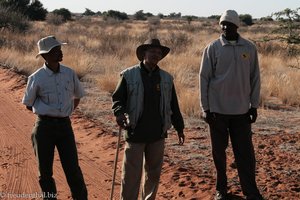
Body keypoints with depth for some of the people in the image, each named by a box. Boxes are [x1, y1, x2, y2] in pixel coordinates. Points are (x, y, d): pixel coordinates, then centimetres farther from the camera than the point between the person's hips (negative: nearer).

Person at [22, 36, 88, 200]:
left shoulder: (69, 74, 0)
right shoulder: (36, 78, -10)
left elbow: (77, 96, 18)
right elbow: (28, 104, 4)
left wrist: (67, 112, 10)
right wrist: (47, 113, 8)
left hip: (65, 125, 2)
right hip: (44, 126, -2)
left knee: (73, 168, 3)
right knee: (45, 171, 8)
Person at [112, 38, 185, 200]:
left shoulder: (166, 78, 8)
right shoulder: (129, 75, -3)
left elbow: (173, 106, 14)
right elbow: (117, 98, 0)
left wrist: (179, 128, 15)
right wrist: (119, 113, -20)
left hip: (158, 134, 4)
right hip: (135, 133, -4)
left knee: (153, 173, 13)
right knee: (131, 174, -2)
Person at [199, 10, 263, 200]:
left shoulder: (250, 48, 2)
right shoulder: (213, 48, -4)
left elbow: (255, 78, 7)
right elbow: (204, 78, -2)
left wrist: (254, 105, 4)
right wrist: (205, 107, -5)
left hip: (241, 110, 1)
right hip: (217, 109, -1)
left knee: (245, 153, 1)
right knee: (219, 152, 9)